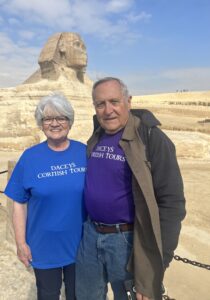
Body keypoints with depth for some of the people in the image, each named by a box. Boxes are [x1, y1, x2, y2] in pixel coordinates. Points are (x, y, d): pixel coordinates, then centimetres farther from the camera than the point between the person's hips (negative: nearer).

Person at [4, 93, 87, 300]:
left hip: (81, 244, 1)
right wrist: (21, 243, -4)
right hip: (44, 248, 0)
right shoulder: (30, 157, -9)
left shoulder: (85, 153, -8)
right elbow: (19, 204, -4)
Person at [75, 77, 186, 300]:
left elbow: (171, 202, -18)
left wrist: (158, 259, -18)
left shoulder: (152, 139, -17)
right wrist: (88, 224, 13)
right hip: (90, 235, 6)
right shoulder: (96, 139, 4)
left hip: (128, 240, -6)